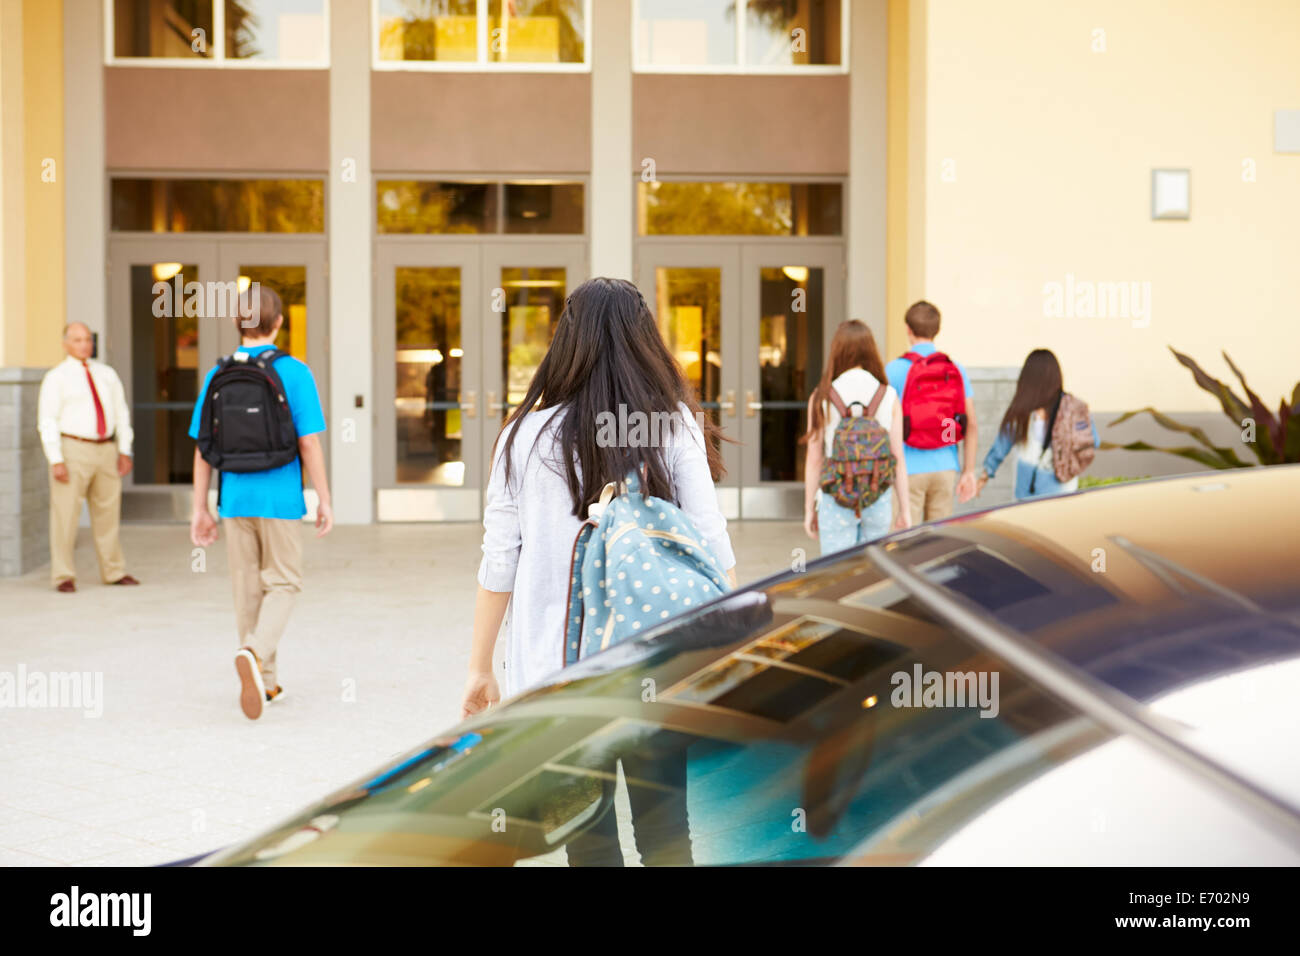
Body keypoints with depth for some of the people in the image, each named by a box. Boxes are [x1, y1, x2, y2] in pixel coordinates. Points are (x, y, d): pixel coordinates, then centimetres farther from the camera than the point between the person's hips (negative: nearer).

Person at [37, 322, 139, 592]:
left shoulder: (107, 374, 13)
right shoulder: (56, 378, -2)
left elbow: (121, 413, 15)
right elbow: (47, 421, -7)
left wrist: (125, 452, 6)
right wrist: (56, 461, -15)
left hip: (106, 450, 5)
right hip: (72, 451, -5)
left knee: (108, 514, 10)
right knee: (65, 516, -5)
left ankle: (114, 572, 20)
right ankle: (64, 577, 2)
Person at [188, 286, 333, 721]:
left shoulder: (218, 375, 2)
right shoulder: (294, 372, -8)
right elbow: (309, 444, -10)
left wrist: (200, 510, 9)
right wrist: (324, 501, -2)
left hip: (234, 499, 3)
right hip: (280, 498, -3)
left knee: (247, 587, 13)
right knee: (282, 583, 8)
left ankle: (263, 682, 19)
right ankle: (254, 653, -17)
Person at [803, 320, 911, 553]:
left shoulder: (822, 397, -5)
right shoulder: (888, 396, -2)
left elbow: (814, 458, -3)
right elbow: (897, 457, -1)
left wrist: (809, 509, 6)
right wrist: (905, 509, 7)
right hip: (878, 498, 2)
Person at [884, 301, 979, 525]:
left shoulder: (895, 370, -6)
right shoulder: (956, 370, 5)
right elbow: (971, 425, 3)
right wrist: (968, 472, 7)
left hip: (909, 470, -4)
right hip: (945, 467, 4)